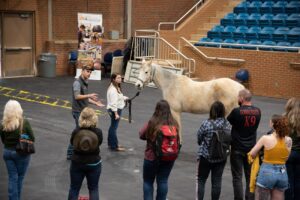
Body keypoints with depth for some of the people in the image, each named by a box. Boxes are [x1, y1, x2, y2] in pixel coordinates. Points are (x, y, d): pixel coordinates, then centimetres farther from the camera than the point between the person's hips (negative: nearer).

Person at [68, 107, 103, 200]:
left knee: (74, 188, 15)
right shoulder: (98, 132, -17)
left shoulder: (76, 131, -15)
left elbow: (72, 142, 3)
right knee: (93, 188, 14)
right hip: (94, 163, 0)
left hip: (77, 163, 1)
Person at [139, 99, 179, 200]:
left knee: (148, 181, 15)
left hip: (152, 157, -3)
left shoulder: (152, 123, -20)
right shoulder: (174, 124, -10)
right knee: (163, 181, 16)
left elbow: (141, 135, -4)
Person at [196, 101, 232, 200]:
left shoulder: (206, 124, -18)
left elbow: (199, 139, -5)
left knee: (201, 180, 10)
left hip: (205, 156, -3)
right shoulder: (228, 125, -6)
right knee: (217, 181, 10)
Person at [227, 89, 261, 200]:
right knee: (250, 176, 14)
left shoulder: (237, 111, -18)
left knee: (237, 177, 4)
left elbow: (228, 121, -2)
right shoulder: (257, 111, -3)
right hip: (251, 148, 4)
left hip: (237, 149, -4)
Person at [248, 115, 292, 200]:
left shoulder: (266, 138, -10)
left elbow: (251, 154, -4)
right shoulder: (289, 140, -1)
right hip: (282, 173, 4)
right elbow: (286, 157, 8)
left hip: (267, 172, -4)